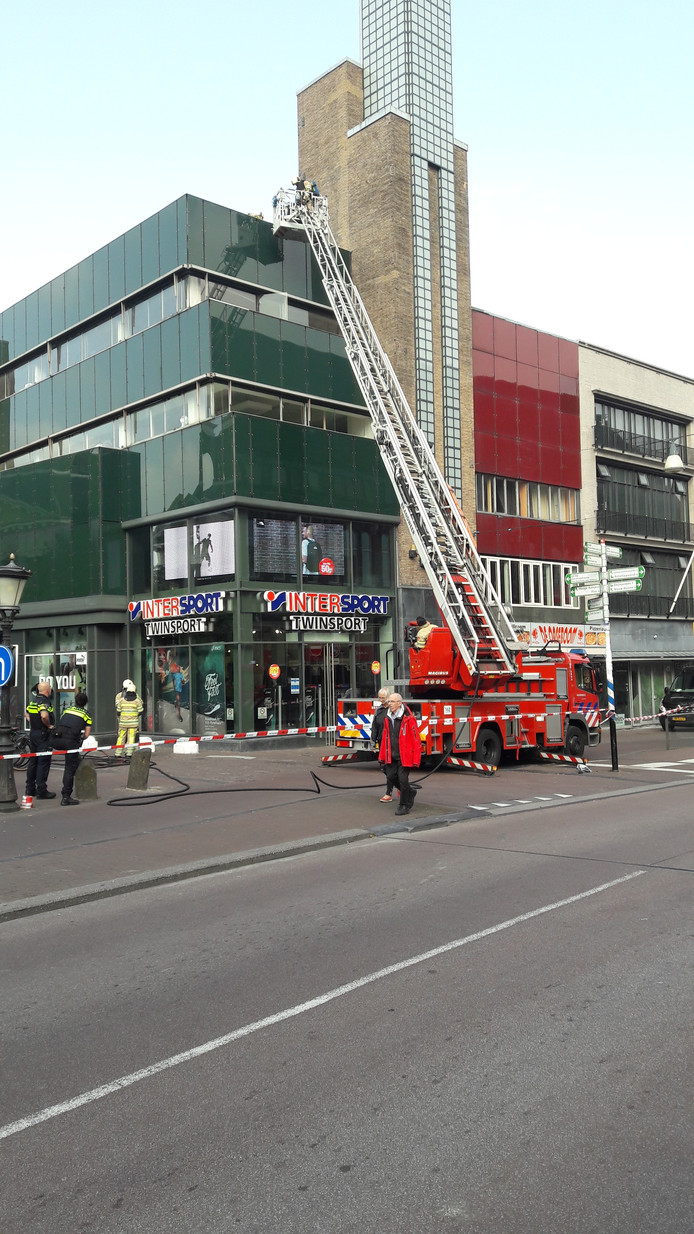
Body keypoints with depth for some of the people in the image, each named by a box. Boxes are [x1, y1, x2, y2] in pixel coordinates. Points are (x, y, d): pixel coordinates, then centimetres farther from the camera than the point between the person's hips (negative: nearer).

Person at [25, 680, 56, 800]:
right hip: (43, 735, -9)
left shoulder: (32, 701, 11)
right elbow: (44, 716, -33)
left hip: (33, 732, 9)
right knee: (43, 763, -4)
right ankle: (41, 791, -3)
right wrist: (49, 725, -17)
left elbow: (27, 715, 23)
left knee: (33, 761, 16)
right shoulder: (45, 702, -17)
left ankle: (30, 789, 22)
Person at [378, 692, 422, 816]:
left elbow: (416, 740, -12)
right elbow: (385, 738, 15)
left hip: (404, 756, -6)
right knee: (391, 777, 4)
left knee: (403, 779, -3)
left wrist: (416, 759, -14)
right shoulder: (388, 719, 9)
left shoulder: (408, 719, -12)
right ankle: (410, 791, 29)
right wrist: (382, 756, 13)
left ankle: (405, 805, 13)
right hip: (391, 757, 6)